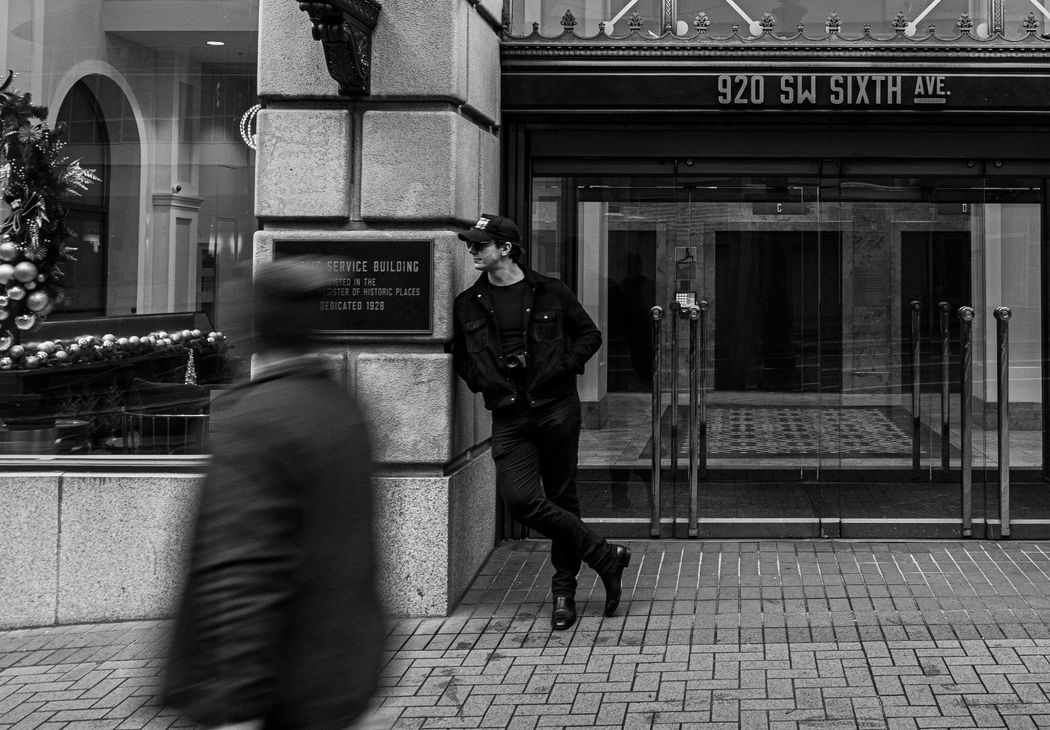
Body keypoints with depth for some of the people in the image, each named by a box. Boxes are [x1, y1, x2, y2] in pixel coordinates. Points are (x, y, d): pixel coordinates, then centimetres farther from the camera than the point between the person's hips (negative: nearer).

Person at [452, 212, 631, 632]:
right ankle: (604, 556, -2)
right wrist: (480, 382, 3)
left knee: (562, 499, 5)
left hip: (557, 408, -2)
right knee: (519, 499, -15)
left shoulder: (551, 294, 2)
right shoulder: (468, 305, 8)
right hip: (509, 418, 2)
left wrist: (565, 365, -4)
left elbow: (590, 334, 11)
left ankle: (564, 591, 21)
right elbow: (460, 357, 21)